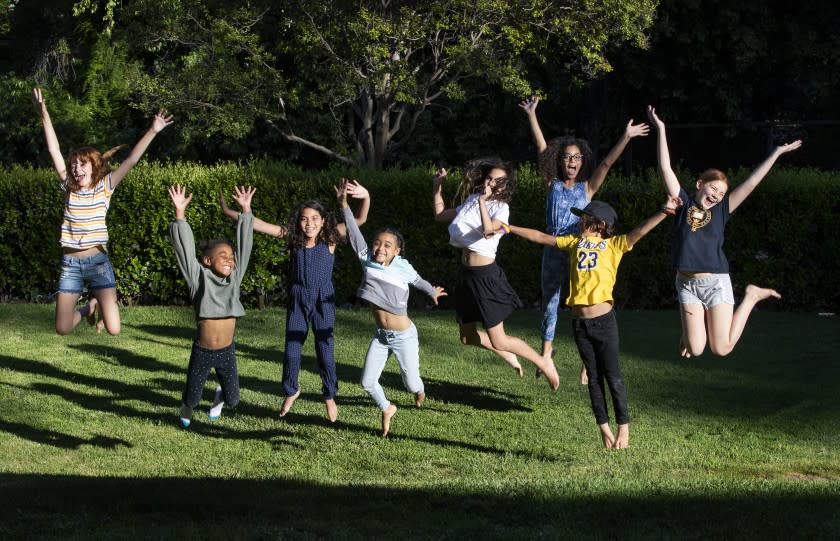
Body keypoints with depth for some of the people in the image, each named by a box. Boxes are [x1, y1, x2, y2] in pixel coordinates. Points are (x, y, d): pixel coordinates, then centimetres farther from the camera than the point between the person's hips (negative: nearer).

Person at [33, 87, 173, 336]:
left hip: (97, 261, -2)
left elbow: (131, 160, -8)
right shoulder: (68, 187, 5)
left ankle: (97, 303, 24)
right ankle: (87, 308, 35)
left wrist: (153, 131, -17)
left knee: (113, 328, -12)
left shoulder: (104, 187, -1)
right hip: (70, 263, 2)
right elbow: (54, 150, 0)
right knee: (62, 329, 1)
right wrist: (44, 113, -6)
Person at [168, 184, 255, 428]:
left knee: (233, 400, 10)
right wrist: (180, 213, -24)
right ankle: (187, 408, 45)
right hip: (202, 352, -3)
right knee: (191, 399, 8)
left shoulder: (234, 278, -1)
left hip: (226, 351, 3)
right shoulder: (199, 278, -9)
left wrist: (245, 211, -5)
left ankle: (220, 394, 47)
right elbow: (185, 249, -16)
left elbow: (244, 246, -1)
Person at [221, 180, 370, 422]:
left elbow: (360, 220, -15)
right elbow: (259, 225, -5)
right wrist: (230, 212, -10)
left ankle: (329, 397, 24)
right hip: (297, 300, 2)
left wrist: (366, 197, -34)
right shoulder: (293, 237, -5)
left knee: (325, 351, 4)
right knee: (291, 351, 10)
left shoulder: (330, 238, -10)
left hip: (323, 301, -2)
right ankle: (291, 391, 34)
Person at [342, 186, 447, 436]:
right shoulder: (368, 261, -10)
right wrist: (345, 206, -15)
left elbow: (417, 281, 8)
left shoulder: (403, 268, -14)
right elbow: (355, 235, -11)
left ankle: (420, 391, 47)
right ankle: (387, 409, 26)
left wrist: (432, 292, 27)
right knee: (367, 382, -4)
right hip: (380, 336, 3)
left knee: (411, 384, 8)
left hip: (404, 336, -3)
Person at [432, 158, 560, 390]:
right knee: (468, 337, 15)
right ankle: (508, 356, 37)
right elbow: (440, 215, 21)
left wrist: (483, 201, -33)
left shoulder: (501, 208, -11)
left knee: (498, 341, -5)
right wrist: (437, 187, 13)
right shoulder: (470, 202, 9)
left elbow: (488, 231, -31)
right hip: (467, 275, 7)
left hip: (486, 277, -7)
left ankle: (544, 362, 12)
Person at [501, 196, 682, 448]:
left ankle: (623, 427, 11)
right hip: (579, 321, 4)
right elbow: (540, 237, 18)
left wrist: (664, 212, -28)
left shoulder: (614, 245, 0)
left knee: (612, 376, 0)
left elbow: (641, 231, -13)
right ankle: (604, 429, 16)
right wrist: (508, 228, 19)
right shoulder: (576, 242, 12)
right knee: (594, 377, 9)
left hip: (603, 319, -4)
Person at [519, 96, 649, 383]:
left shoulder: (587, 187, 4)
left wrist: (626, 137, -16)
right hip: (554, 253, 1)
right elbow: (542, 149, 1)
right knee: (550, 301, 10)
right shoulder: (552, 185, 4)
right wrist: (531, 115, -2)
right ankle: (547, 348, 25)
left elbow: (607, 163, -6)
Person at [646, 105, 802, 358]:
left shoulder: (721, 210, 3)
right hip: (687, 283, 0)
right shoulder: (684, 204, 1)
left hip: (716, 282, 0)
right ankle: (693, 327, 32)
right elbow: (665, 168, -4)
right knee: (694, 350, -4)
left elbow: (751, 182, 1)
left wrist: (777, 152, 0)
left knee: (722, 348, 1)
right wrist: (661, 130, -9)